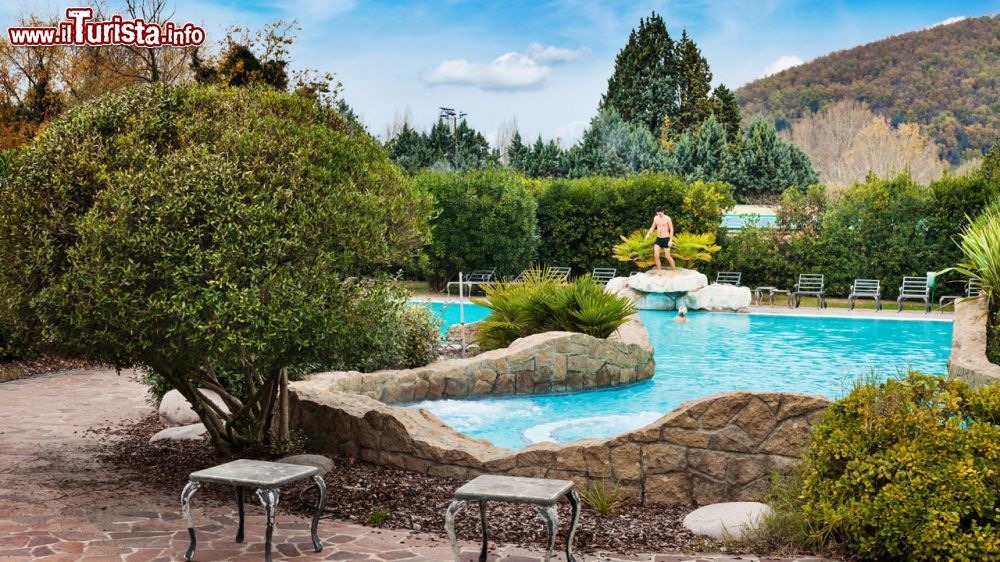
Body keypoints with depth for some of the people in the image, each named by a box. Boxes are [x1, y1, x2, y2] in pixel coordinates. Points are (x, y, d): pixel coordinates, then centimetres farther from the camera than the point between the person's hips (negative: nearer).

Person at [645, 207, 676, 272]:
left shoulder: (667, 218, -11)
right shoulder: (655, 218, 5)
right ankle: (659, 271, 3)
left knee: (667, 256, -1)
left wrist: (671, 240, -15)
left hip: (666, 239, -5)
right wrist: (648, 234, -3)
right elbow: (653, 227, 16)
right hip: (658, 239, 5)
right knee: (656, 255, -8)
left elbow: (671, 229, -9)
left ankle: (674, 270, 17)